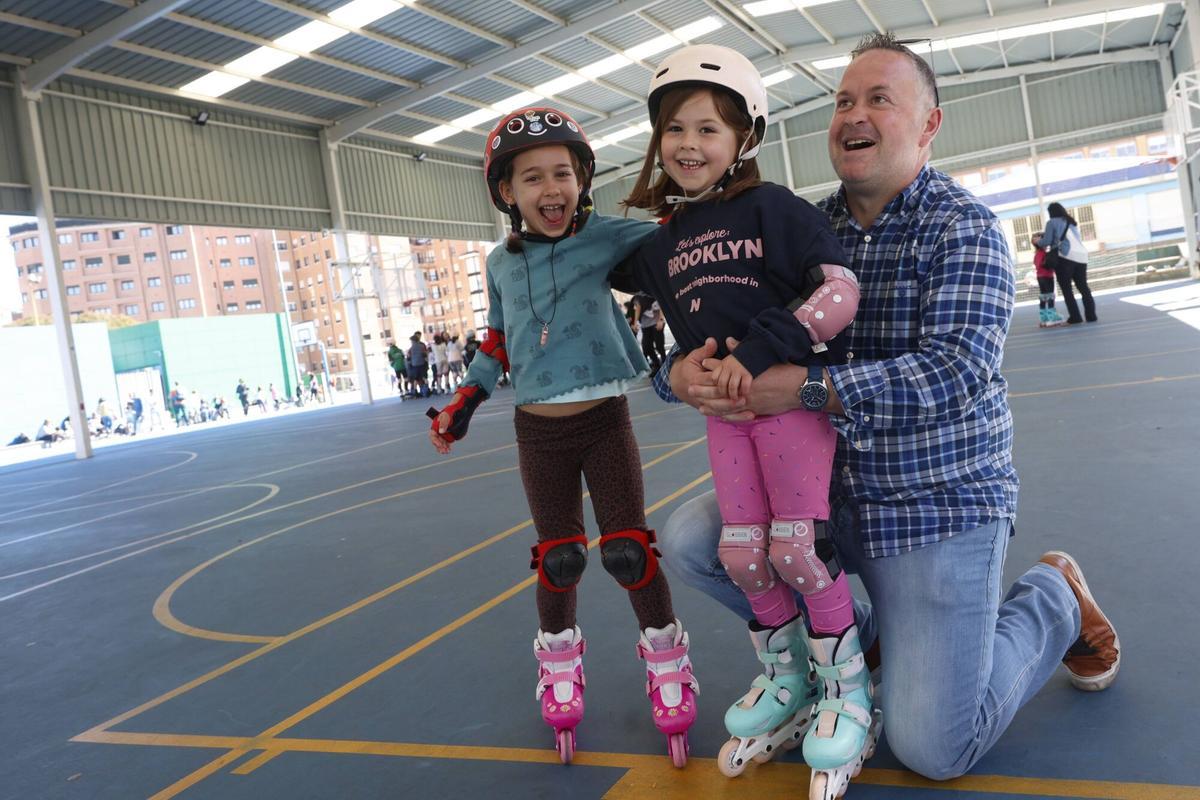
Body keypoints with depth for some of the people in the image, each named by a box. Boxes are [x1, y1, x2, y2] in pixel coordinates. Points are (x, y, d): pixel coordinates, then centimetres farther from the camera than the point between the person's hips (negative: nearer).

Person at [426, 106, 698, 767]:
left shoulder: (605, 235, -5)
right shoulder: (502, 264, 6)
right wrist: (462, 405, 15)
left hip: (604, 420, -2)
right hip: (538, 432, 2)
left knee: (628, 551, -1)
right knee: (558, 559, 8)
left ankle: (665, 657, 24)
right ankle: (559, 659, 34)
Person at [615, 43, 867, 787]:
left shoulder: (773, 208, -7)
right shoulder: (661, 241, 9)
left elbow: (843, 290, -15)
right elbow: (655, 314, 26)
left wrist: (763, 348, -21)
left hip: (793, 394, -5)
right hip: (724, 411, 5)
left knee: (796, 546, -6)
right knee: (741, 552, 5)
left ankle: (850, 688, 16)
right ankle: (787, 678, 28)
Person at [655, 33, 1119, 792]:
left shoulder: (965, 227, -11)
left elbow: (956, 371, -26)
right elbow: (716, 325, 2)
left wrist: (809, 387, -38)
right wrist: (683, 372, -23)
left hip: (940, 502, -5)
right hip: (828, 489, 5)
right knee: (691, 539, -6)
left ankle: (1053, 598, 22)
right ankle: (853, 634, 16)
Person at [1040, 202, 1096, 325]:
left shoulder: (1052, 222, 4)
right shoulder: (1072, 221, 25)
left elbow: (1046, 242, 2)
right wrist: (1045, 234, 33)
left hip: (1065, 256, -6)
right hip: (1081, 256, 6)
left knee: (1066, 289, -1)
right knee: (1083, 287, 11)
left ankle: (1075, 317, -7)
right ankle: (1091, 315, 6)